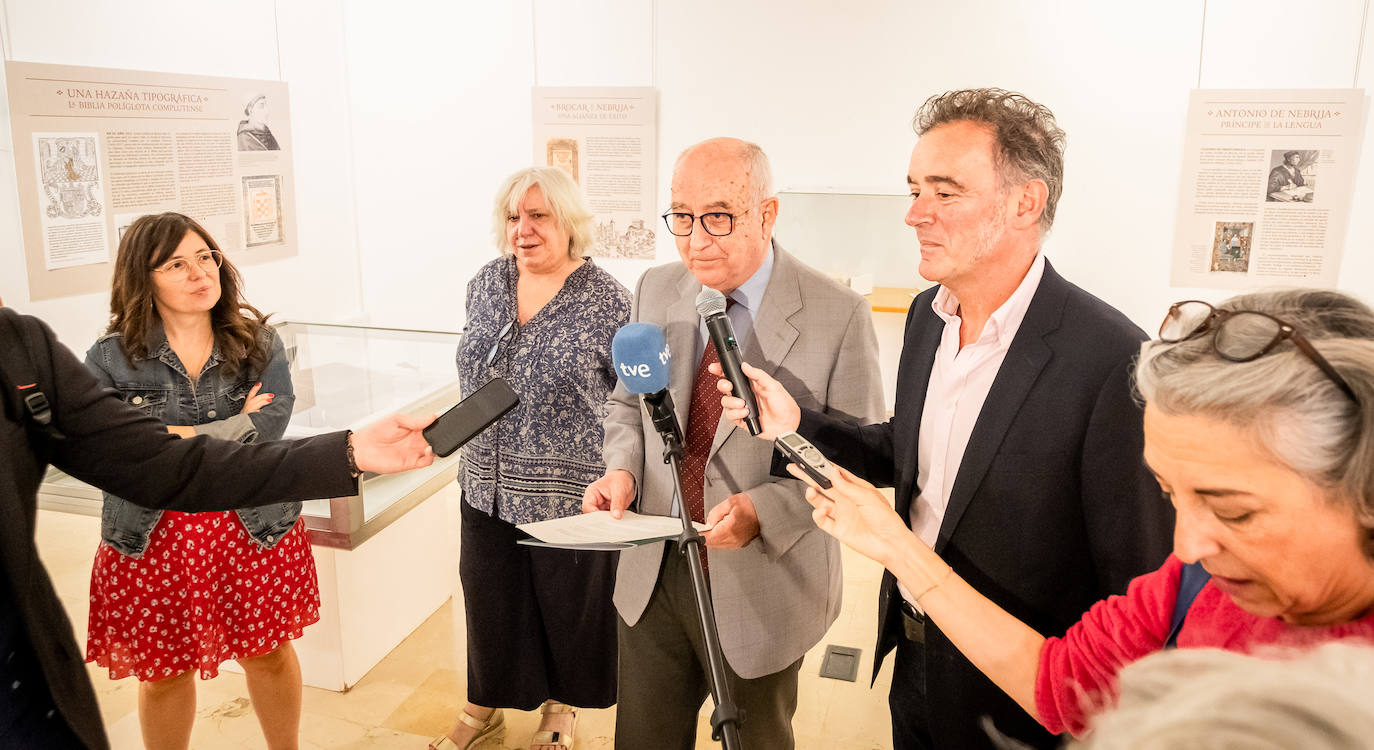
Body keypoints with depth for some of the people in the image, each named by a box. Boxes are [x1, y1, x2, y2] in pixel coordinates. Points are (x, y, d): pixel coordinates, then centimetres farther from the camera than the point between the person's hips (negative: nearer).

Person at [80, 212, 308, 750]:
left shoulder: (259, 344, -3)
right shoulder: (110, 359, -6)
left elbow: (272, 422, -17)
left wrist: (169, 438, -19)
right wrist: (235, 427, -20)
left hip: (254, 529, 1)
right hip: (154, 539, -1)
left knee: (269, 654, 17)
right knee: (164, 672, 15)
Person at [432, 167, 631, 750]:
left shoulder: (606, 299, -13)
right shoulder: (485, 284, 3)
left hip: (569, 493, -4)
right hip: (488, 487, 5)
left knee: (566, 605, 13)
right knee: (488, 602, 18)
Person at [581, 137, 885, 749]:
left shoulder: (839, 316, -16)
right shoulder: (656, 291, 0)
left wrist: (762, 509, -26)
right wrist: (622, 468, -9)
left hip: (760, 588, -4)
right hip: (652, 575, 4)